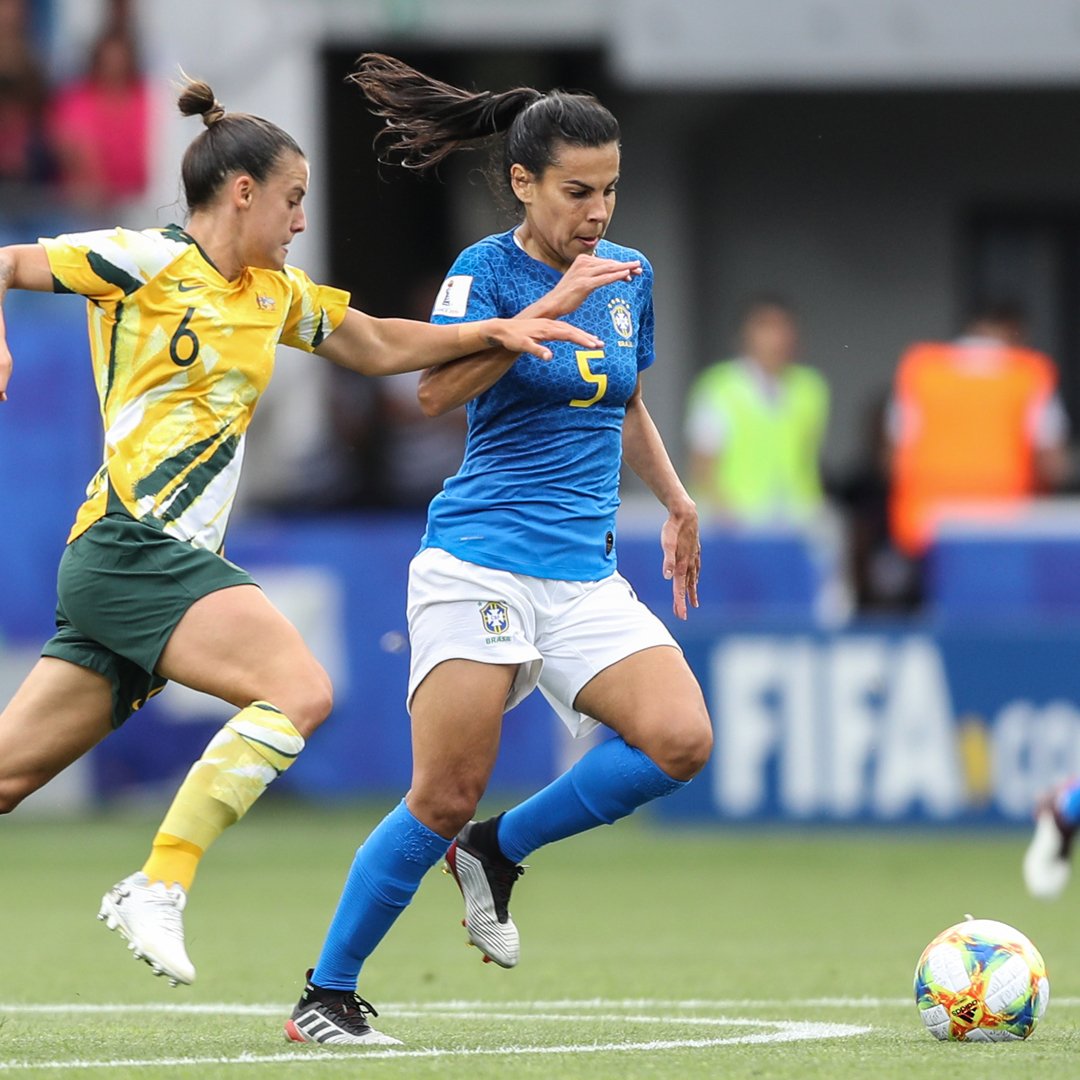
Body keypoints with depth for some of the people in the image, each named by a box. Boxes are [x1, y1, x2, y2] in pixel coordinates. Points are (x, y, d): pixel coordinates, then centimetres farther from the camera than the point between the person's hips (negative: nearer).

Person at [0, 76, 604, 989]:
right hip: (133, 544, -8)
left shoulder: (275, 291, 19)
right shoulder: (147, 262, -5)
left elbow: (379, 346, 29)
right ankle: (158, 888, -21)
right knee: (299, 690, -21)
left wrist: (495, 332, 17)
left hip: (174, 559, 8)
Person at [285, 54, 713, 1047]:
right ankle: (325, 997, 5)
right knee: (446, 799, -10)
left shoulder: (630, 275, 12)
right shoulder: (488, 269, -5)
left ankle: (500, 852, 5)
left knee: (681, 740, -16)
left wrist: (677, 503, 31)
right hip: (478, 563, -5)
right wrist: (552, 306, -25)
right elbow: (438, 391, -22)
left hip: (584, 574, 6)